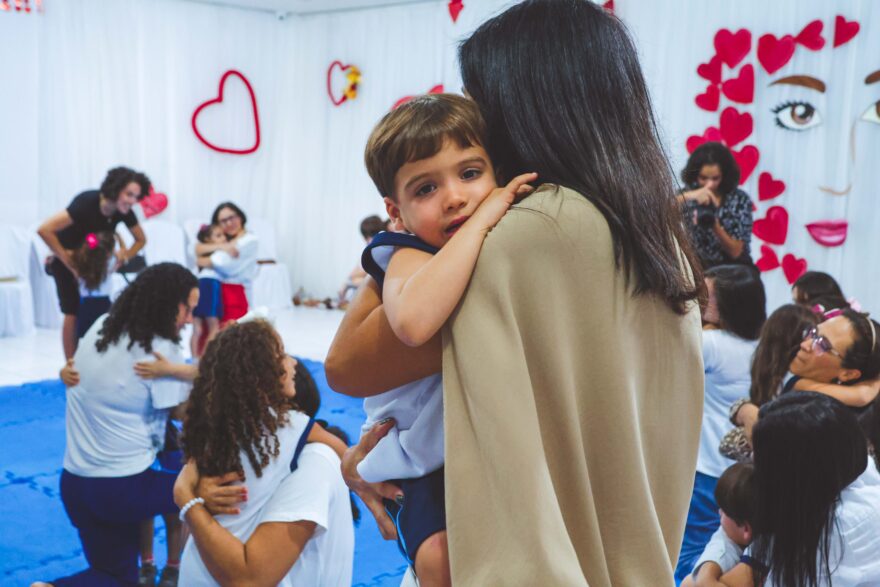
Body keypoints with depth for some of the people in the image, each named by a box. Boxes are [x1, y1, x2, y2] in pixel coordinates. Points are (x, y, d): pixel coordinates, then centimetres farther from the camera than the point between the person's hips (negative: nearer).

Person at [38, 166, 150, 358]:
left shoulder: (125, 212, -18)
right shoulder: (86, 203, -35)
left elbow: (141, 239, -1)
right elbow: (44, 230, -38)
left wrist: (124, 256, -20)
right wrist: (69, 262, -33)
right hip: (67, 259, -5)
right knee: (74, 312, -8)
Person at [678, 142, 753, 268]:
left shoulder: (740, 200, -6)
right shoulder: (689, 193, -4)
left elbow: (735, 251, -10)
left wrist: (715, 226, -26)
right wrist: (687, 196, -33)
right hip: (698, 267, 1)